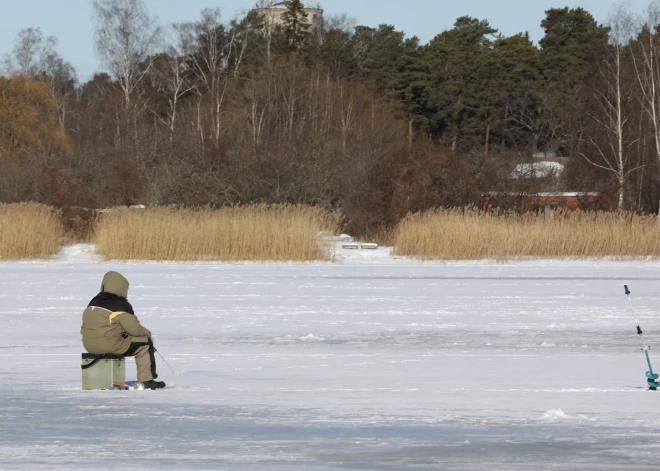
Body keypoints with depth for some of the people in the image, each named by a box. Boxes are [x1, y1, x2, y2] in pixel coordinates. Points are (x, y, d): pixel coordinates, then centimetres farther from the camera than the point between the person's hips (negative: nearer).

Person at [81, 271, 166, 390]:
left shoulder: (94, 302, 13)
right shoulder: (120, 305, -11)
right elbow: (134, 329, -11)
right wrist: (147, 332, 12)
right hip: (111, 346, -8)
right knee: (145, 343, 6)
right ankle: (147, 381, 6)